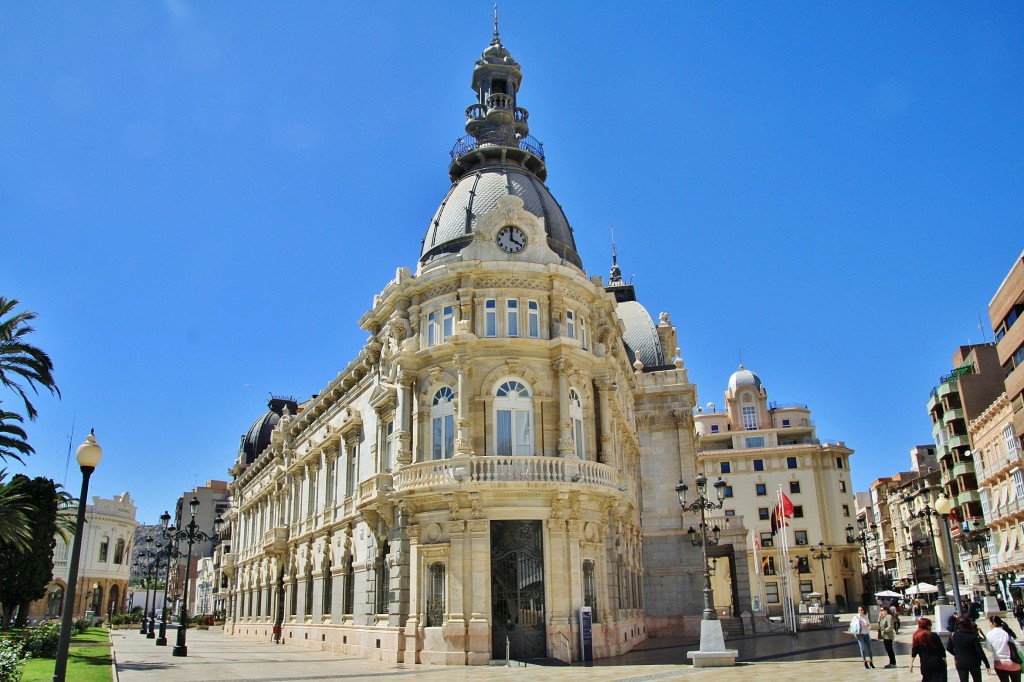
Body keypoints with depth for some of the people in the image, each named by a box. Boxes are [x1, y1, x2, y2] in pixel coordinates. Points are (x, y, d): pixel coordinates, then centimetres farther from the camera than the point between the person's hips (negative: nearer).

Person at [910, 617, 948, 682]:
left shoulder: (916, 637, 0)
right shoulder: (934, 635, -8)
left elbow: (914, 652, -2)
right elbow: (941, 650, -3)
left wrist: (911, 664, 1)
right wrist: (944, 660, 12)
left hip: (925, 664, 3)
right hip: (937, 663, -3)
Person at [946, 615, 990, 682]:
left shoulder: (953, 635, -6)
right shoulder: (973, 636, -14)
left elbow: (948, 648, 3)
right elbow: (980, 651, -15)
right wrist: (987, 665, -10)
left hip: (960, 663, 1)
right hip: (973, 663, -1)